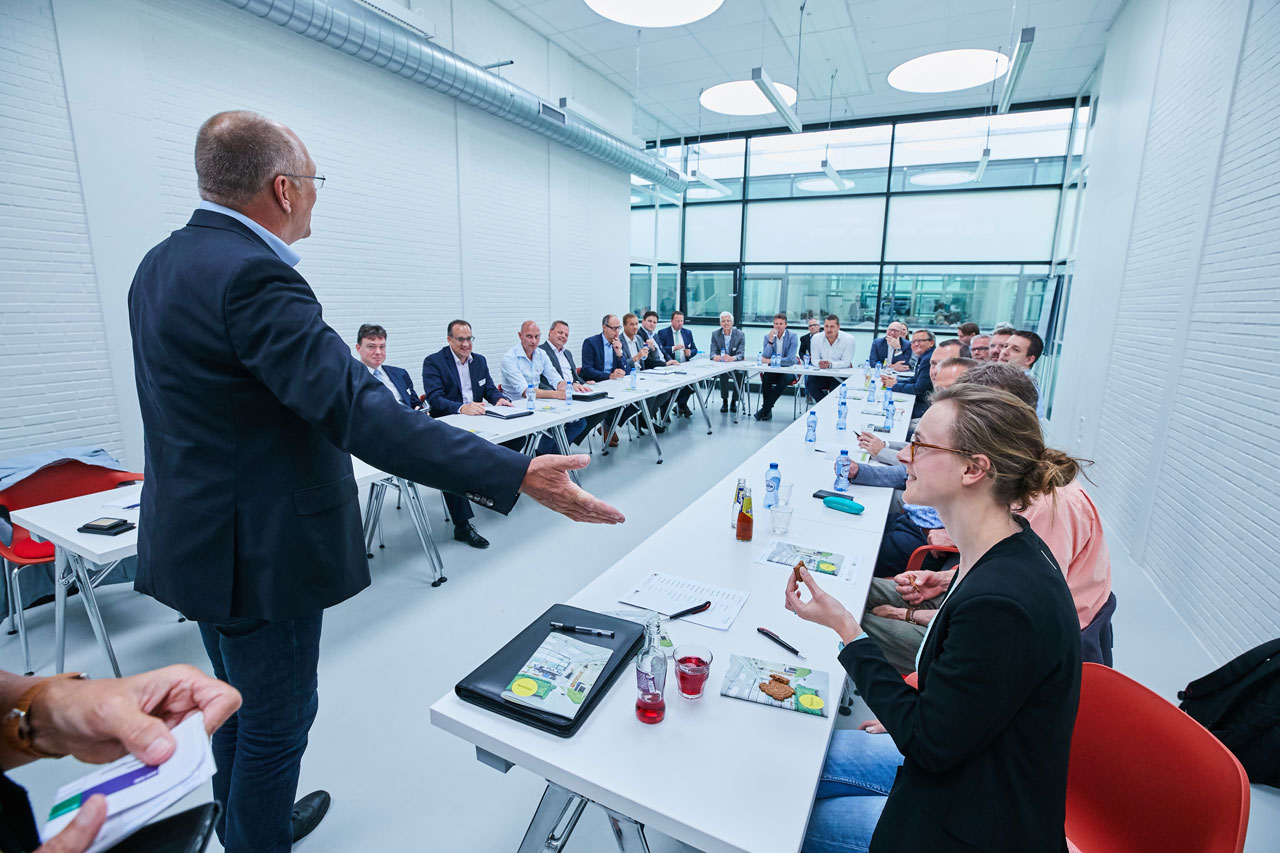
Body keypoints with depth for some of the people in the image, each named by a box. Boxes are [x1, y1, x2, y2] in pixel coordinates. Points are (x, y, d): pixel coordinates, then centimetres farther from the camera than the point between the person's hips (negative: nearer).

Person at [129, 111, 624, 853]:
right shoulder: (251, 273, -25)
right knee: (277, 719, 11)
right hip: (260, 548, -10)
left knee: (241, 703, 28)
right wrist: (516, 474, -39)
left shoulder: (163, 262, 7)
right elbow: (359, 410, -35)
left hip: (198, 535, 10)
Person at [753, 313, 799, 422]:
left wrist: (771, 360, -22)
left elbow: (790, 359, -15)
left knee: (784, 380, -34)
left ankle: (764, 409, -25)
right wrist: (770, 341, -18)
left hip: (788, 370, -2)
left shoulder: (792, 336, -5)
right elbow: (765, 357, -7)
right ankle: (768, 410, -20)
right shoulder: (768, 337, 4)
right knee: (766, 377, -31)